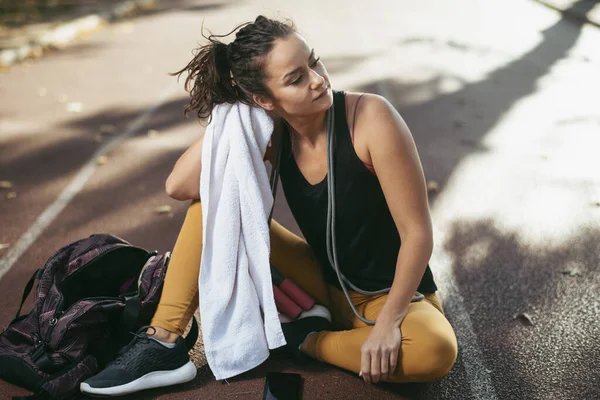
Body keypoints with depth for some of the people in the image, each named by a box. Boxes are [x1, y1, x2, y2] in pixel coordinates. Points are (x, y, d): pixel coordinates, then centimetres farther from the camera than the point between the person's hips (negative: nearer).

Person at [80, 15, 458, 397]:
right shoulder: (272, 133, -11)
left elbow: (417, 231, -21)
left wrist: (388, 322, -24)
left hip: (393, 291, -3)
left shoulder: (370, 116, -24)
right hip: (324, 284, 3)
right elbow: (180, 186, -21)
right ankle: (164, 343, -10)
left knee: (436, 351, -38)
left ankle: (304, 341, -13)